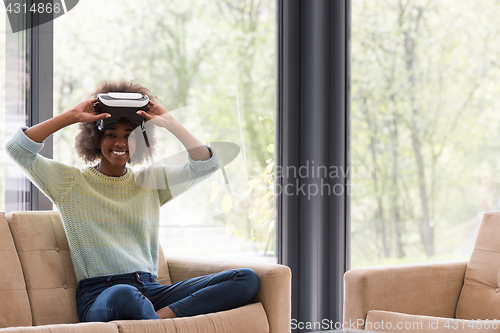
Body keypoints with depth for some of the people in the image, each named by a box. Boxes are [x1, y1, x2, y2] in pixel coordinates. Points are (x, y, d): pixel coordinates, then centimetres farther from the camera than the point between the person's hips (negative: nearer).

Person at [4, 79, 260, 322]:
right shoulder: (71, 182, 10)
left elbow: (206, 164, 11)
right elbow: (17, 148, 0)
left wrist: (169, 122, 7)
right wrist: (72, 116, 1)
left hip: (150, 291, 5)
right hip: (99, 295, -5)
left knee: (247, 279, -17)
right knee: (124, 294, -46)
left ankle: (163, 316, -29)